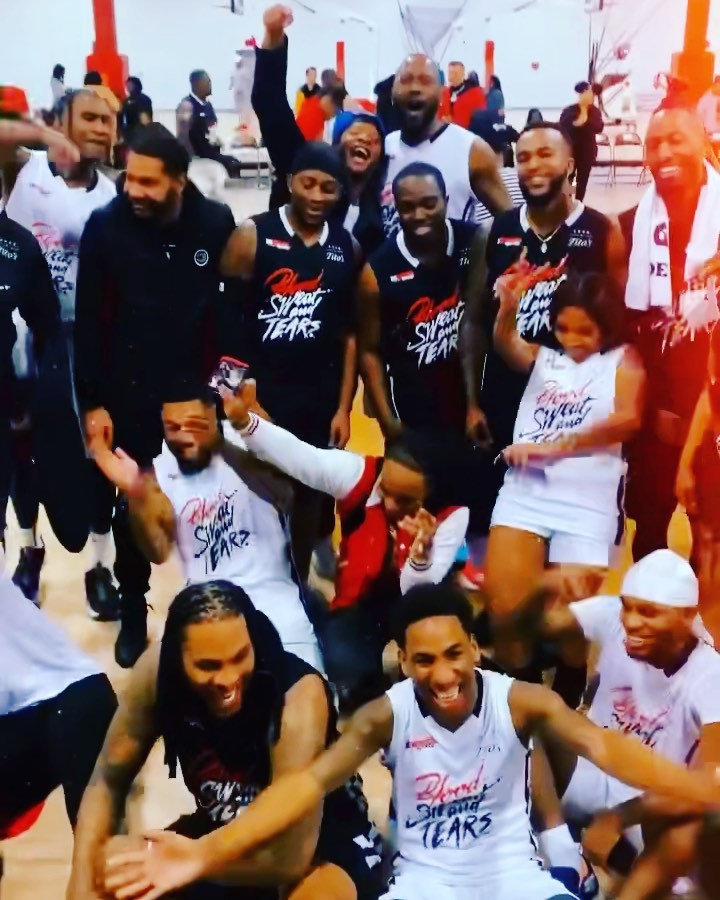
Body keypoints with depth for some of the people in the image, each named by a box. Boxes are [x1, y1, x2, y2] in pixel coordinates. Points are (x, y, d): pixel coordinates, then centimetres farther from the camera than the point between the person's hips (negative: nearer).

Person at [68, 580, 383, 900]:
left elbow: (291, 858, -32)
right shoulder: (158, 670, -21)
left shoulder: (298, 697, -34)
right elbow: (109, 782, -9)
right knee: (105, 871, -13)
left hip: (322, 838, -5)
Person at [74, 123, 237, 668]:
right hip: (127, 396, 0)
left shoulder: (217, 225, -9)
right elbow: (90, 322, -6)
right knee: (131, 509, 12)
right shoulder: (105, 227, -10)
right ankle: (133, 613, 30)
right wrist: (92, 401, -6)